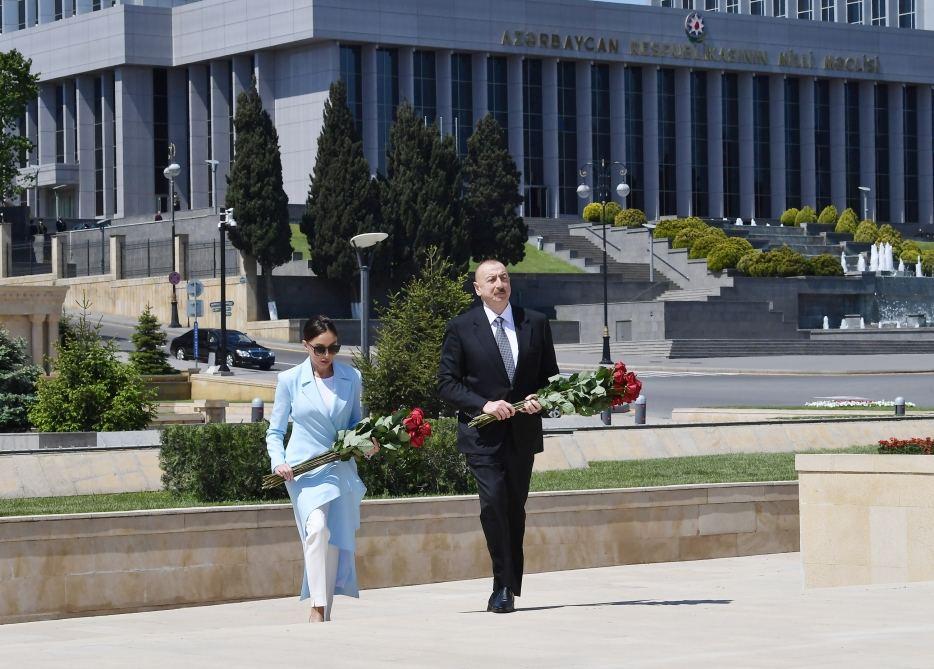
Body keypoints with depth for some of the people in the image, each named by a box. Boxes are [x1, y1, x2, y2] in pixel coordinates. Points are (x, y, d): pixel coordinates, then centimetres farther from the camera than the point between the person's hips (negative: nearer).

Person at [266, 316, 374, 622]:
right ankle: (318, 606, -26)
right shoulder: (290, 380, 2)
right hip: (304, 468, -3)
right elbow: (275, 431, 8)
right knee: (317, 527, -25)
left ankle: (324, 611, 16)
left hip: (341, 468, 3)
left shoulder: (351, 378, 7)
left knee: (337, 540, 4)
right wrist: (278, 462, -9)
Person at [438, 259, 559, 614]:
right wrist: (485, 405, -15)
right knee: (493, 501, -17)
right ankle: (504, 587, -11)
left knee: (515, 508, 8)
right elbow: (446, 383, -2)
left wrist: (540, 399, -7)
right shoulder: (461, 328, 0)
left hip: (523, 433, 3)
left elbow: (551, 375, 15)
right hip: (482, 434, -3)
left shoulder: (536, 323, 9)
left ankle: (509, 588, 17)